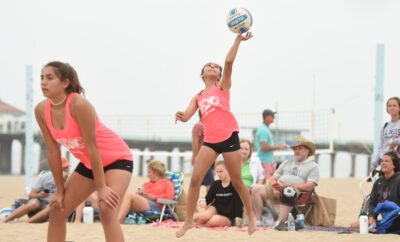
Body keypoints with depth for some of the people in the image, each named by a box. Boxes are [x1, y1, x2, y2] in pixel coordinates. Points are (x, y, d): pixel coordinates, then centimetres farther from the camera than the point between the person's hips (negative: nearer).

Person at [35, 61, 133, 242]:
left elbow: (92, 147, -27)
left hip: (116, 158, -8)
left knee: (107, 210, -26)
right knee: (57, 210, 7)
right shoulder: (41, 110, -11)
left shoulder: (79, 104, -31)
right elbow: (52, 151, -4)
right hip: (88, 163, 8)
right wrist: (60, 190, -1)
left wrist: (101, 187, -23)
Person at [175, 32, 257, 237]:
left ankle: (251, 216, 21)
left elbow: (229, 61, -6)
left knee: (236, 181, 4)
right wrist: (180, 116, -19)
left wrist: (238, 39, -13)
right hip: (210, 141, 3)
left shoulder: (223, 87, 9)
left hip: (229, 137, -3)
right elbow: (186, 116, 4)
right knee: (195, 179, -7)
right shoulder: (198, 97, 17)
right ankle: (188, 220, 2)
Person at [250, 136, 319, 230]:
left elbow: (309, 187, -5)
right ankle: (258, 221, -25)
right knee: (256, 189, -19)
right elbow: (272, 179, 23)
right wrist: (275, 187, -3)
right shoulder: (287, 163, 29)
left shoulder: (313, 166, 11)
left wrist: (287, 185, -13)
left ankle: (280, 222, -52)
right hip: (277, 190, 6)